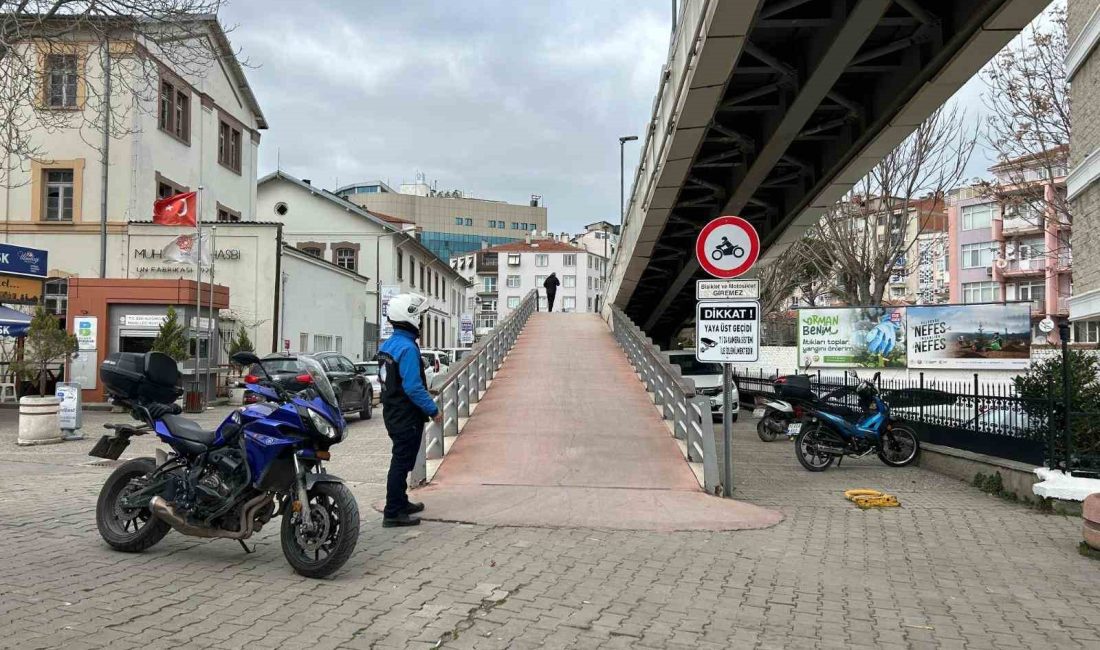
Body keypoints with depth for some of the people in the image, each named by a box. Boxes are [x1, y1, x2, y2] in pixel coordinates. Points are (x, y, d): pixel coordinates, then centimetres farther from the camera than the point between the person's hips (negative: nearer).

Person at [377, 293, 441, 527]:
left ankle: (401, 503, 33)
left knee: (401, 461, 20)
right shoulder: (407, 348, -21)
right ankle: (393, 513, 2)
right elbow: (413, 387, -25)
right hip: (407, 417, -10)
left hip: (393, 414, 10)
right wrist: (433, 409, -17)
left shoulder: (387, 345, 9)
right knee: (402, 462, -3)